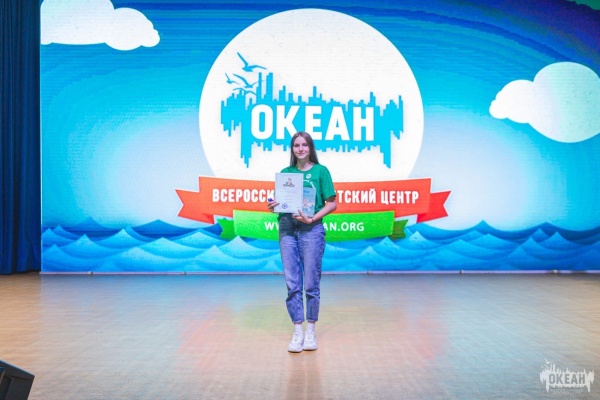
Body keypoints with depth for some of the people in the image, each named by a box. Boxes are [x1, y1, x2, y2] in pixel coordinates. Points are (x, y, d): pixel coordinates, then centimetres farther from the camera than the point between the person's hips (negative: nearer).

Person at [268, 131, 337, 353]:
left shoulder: (320, 171, 4)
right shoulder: (285, 173, 14)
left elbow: (332, 204, 0)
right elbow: (280, 201, 16)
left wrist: (312, 218, -12)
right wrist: (273, 206, -7)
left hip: (311, 229, -3)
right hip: (287, 228, 3)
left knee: (311, 284, 1)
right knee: (292, 283, 2)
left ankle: (310, 330, 14)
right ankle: (297, 332, 10)